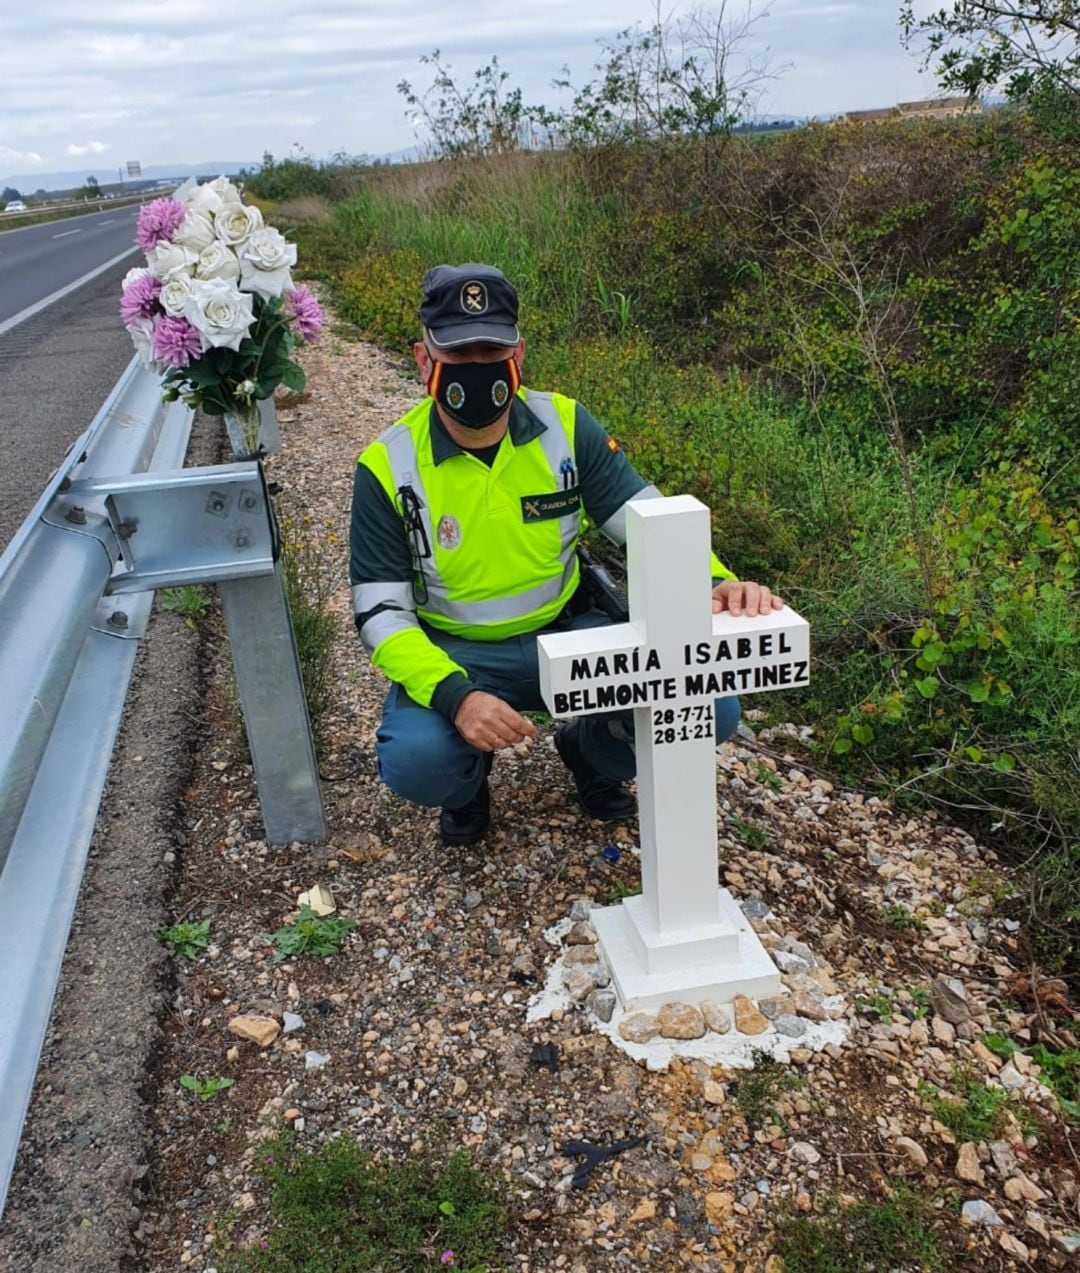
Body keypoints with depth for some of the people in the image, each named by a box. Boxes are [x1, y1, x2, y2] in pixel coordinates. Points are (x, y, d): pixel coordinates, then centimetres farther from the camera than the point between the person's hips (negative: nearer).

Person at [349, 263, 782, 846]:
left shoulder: (564, 426, -8)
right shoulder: (390, 467, -13)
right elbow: (380, 613, -13)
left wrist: (716, 582, -32)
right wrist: (454, 695, -31)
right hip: (455, 654, -1)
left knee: (708, 706, -18)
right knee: (414, 761, -32)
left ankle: (591, 754, 16)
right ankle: (467, 780, 9)